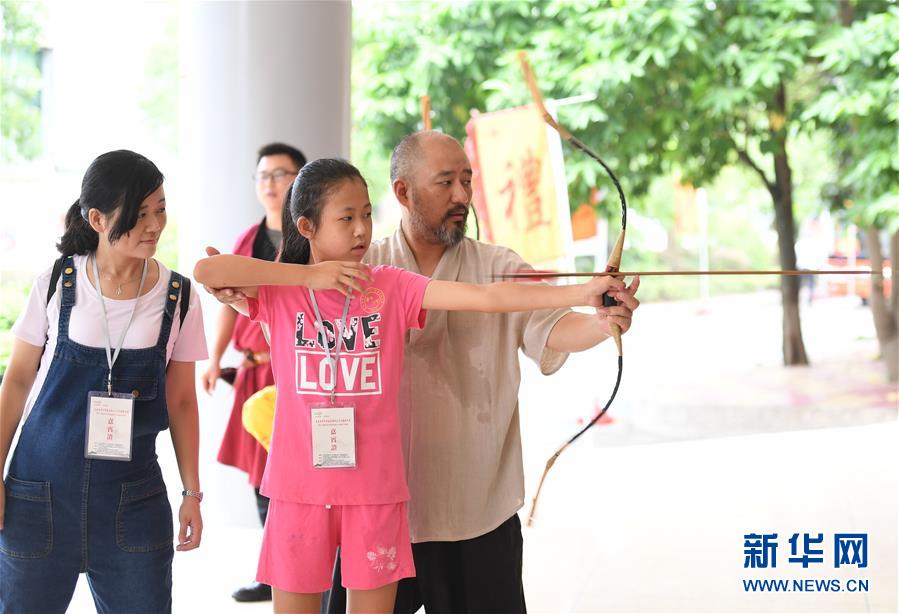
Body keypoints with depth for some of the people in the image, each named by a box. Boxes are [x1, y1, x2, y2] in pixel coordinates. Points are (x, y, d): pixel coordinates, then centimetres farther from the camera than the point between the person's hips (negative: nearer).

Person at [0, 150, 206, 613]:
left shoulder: (178, 298, -1)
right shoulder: (57, 285, -4)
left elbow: (181, 401, 5)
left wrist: (192, 493, 5)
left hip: (133, 496, 1)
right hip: (42, 489, -1)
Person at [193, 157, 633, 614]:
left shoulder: (391, 287, -1)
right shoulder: (279, 291, 0)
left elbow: (486, 296, -10)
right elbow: (205, 271, -17)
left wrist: (581, 294, -21)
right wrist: (308, 275, -15)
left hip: (376, 487, 0)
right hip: (300, 487, 0)